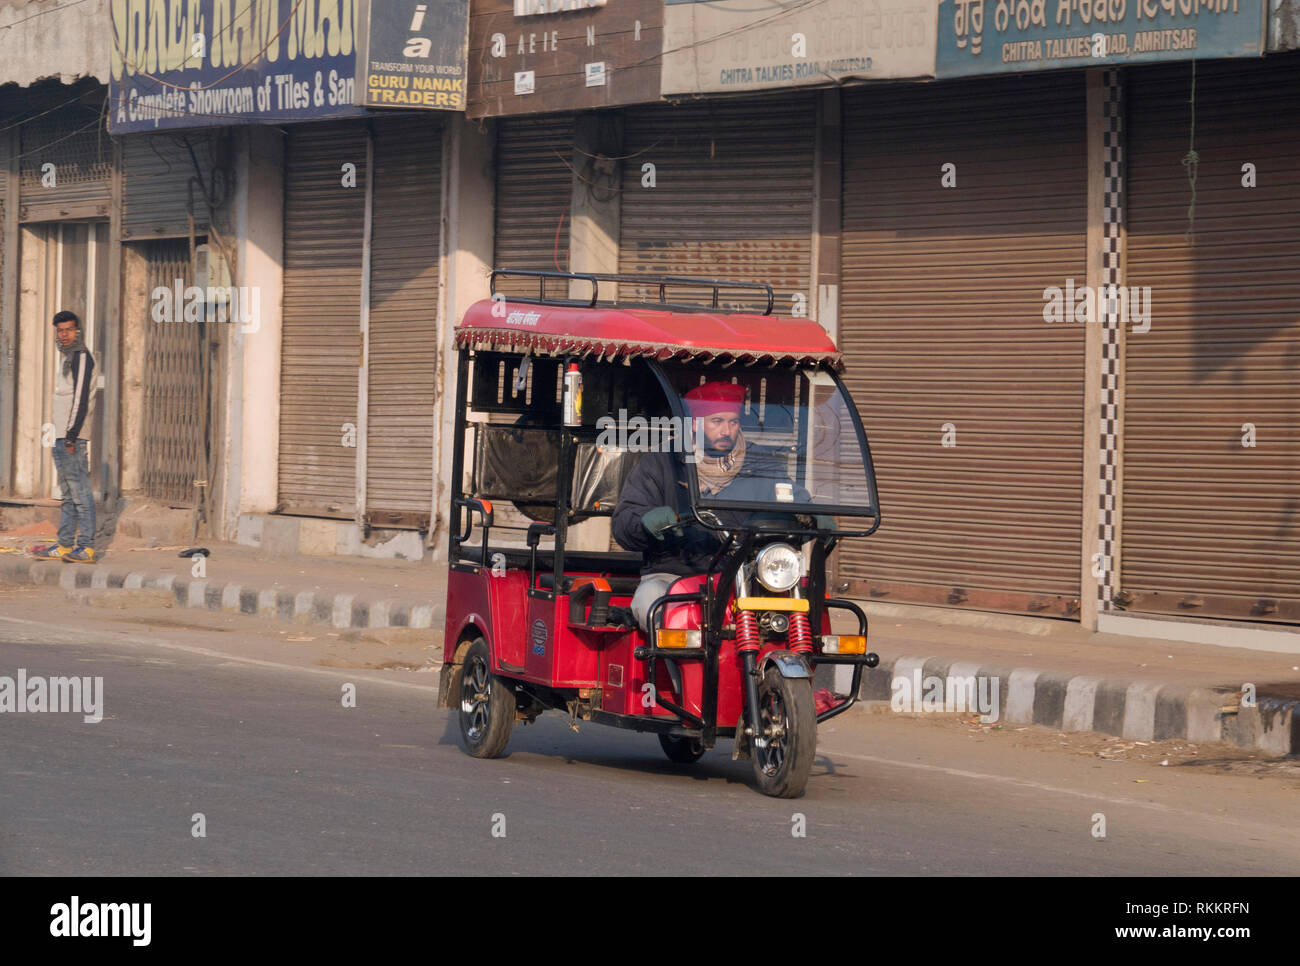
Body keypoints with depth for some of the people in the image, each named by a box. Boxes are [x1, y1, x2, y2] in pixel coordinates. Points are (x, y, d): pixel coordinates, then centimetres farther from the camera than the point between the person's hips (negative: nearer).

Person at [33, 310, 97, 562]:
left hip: (72, 437, -10)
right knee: (69, 494, 10)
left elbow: (81, 398, -17)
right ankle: (65, 546, 12)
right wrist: (64, 437, 18)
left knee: (80, 493, -11)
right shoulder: (68, 358, 21)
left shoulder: (81, 357, -9)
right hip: (63, 437, 10)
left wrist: (72, 435, -21)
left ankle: (86, 548, -13)